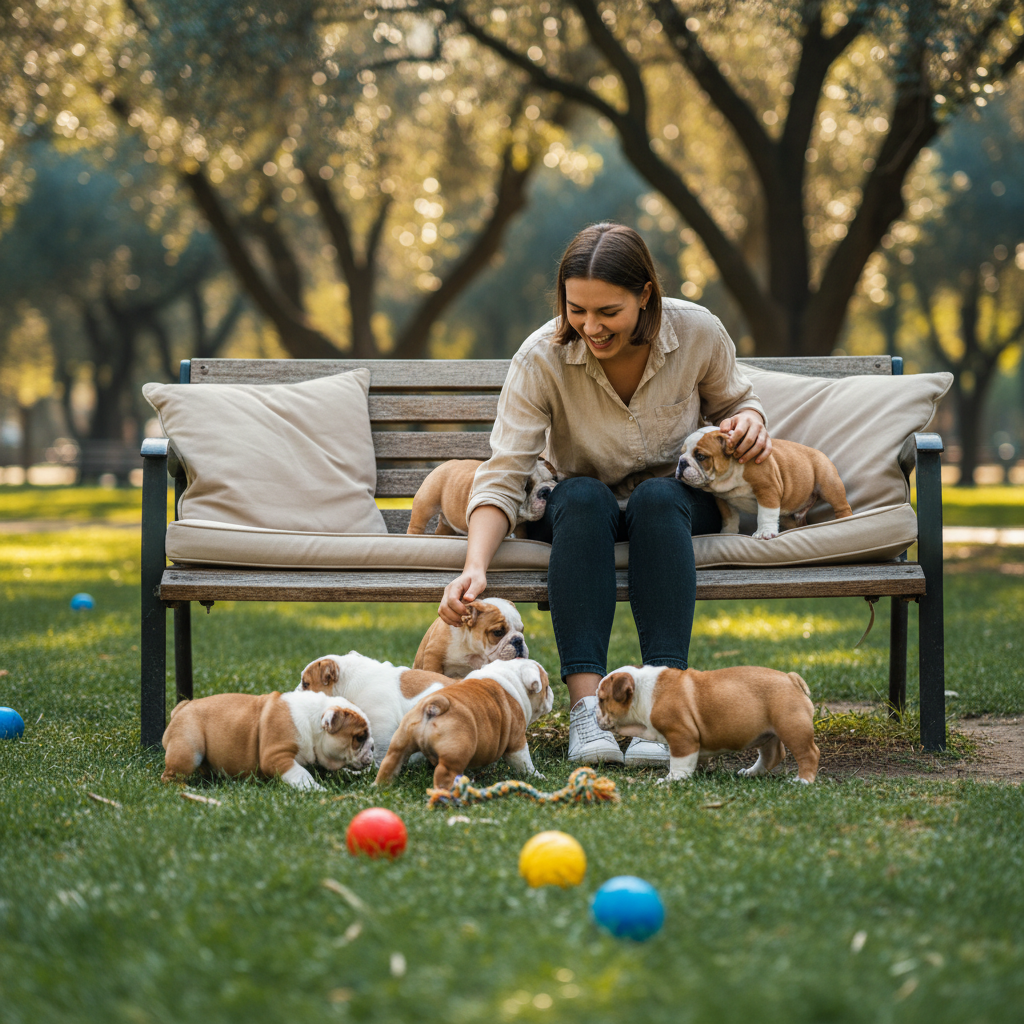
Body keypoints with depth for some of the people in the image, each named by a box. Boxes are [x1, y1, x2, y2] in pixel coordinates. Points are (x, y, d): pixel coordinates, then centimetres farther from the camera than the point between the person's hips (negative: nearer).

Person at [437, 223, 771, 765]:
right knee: (582, 497, -36)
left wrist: (748, 420, -18)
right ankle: (585, 702, -44)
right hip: (577, 515, 0)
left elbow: (732, 401, 7)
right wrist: (475, 567, -40)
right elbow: (503, 475, -24)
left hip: (677, 502, 1)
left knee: (657, 498, -35)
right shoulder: (541, 358, -21)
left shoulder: (698, 333, -15)